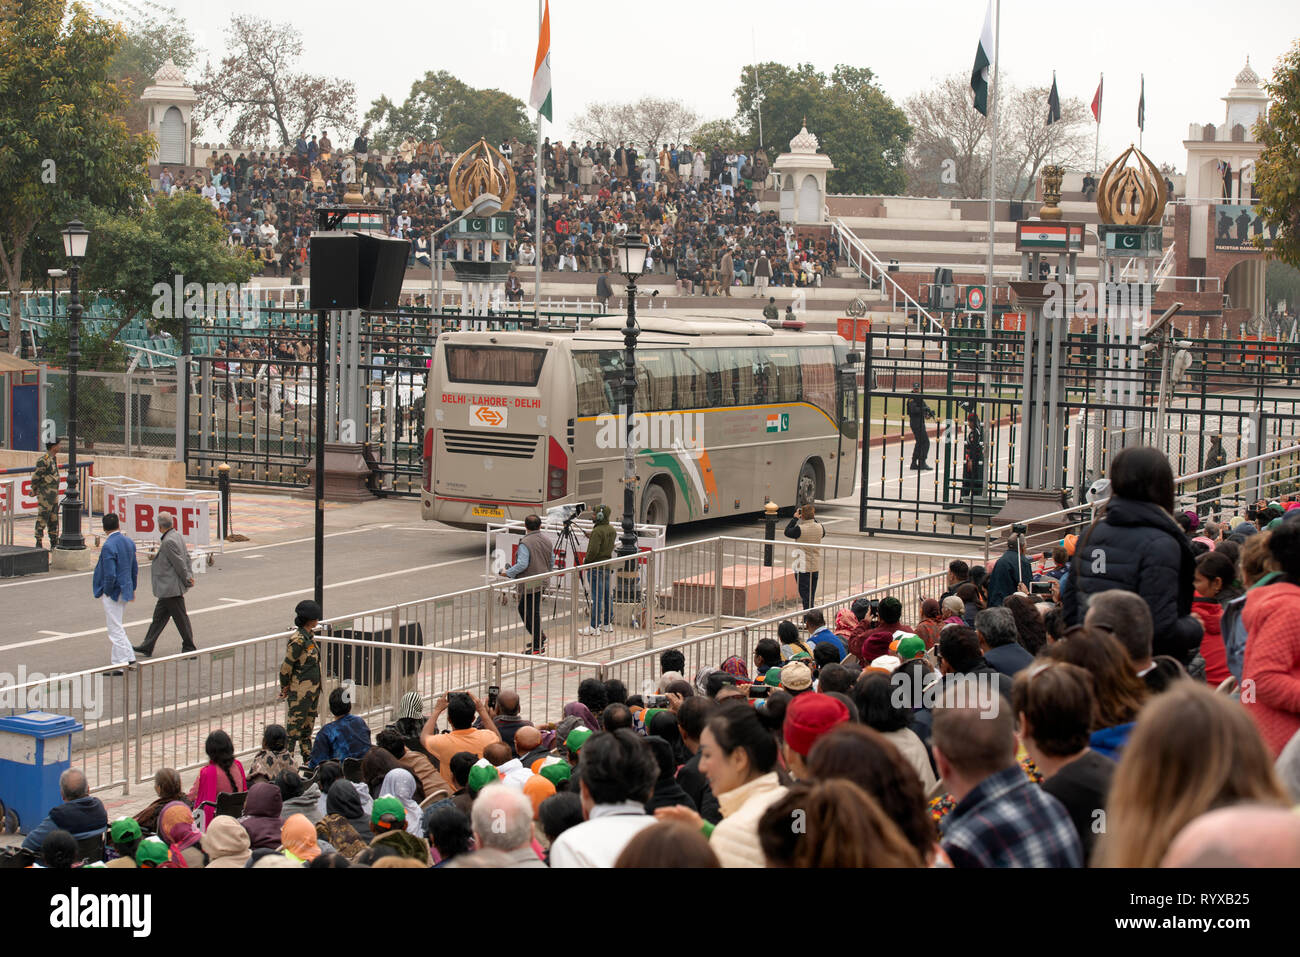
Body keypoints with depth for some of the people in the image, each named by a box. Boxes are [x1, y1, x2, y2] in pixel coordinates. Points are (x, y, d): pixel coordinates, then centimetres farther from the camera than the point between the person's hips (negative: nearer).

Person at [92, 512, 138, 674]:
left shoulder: (108, 546, -20)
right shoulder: (129, 543, 4)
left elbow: (110, 574, -24)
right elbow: (135, 568, 12)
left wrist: (106, 592, -10)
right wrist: (132, 588, 21)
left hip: (113, 593, -8)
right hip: (126, 591, 8)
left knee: (116, 629, 0)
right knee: (117, 627, 20)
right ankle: (118, 660, 25)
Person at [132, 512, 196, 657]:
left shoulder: (169, 542, -21)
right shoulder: (177, 536, 9)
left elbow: (180, 563, -20)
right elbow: (186, 557, 13)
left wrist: (187, 580, -10)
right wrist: (190, 575, 11)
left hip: (171, 588, -10)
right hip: (169, 589, 10)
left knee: (181, 617, 0)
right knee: (159, 617, 13)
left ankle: (190, 649, 8)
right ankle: (147, 648, 19)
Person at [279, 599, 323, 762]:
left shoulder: (310, 636, 9)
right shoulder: (298, 640, -19)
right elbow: (287, 665, -16)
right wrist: (285, 686, -6)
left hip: (313, 690, 9)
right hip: (300, 691, -9)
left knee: (308, 724, 16)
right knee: (295, 725, -4)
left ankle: (308, 759, 24)